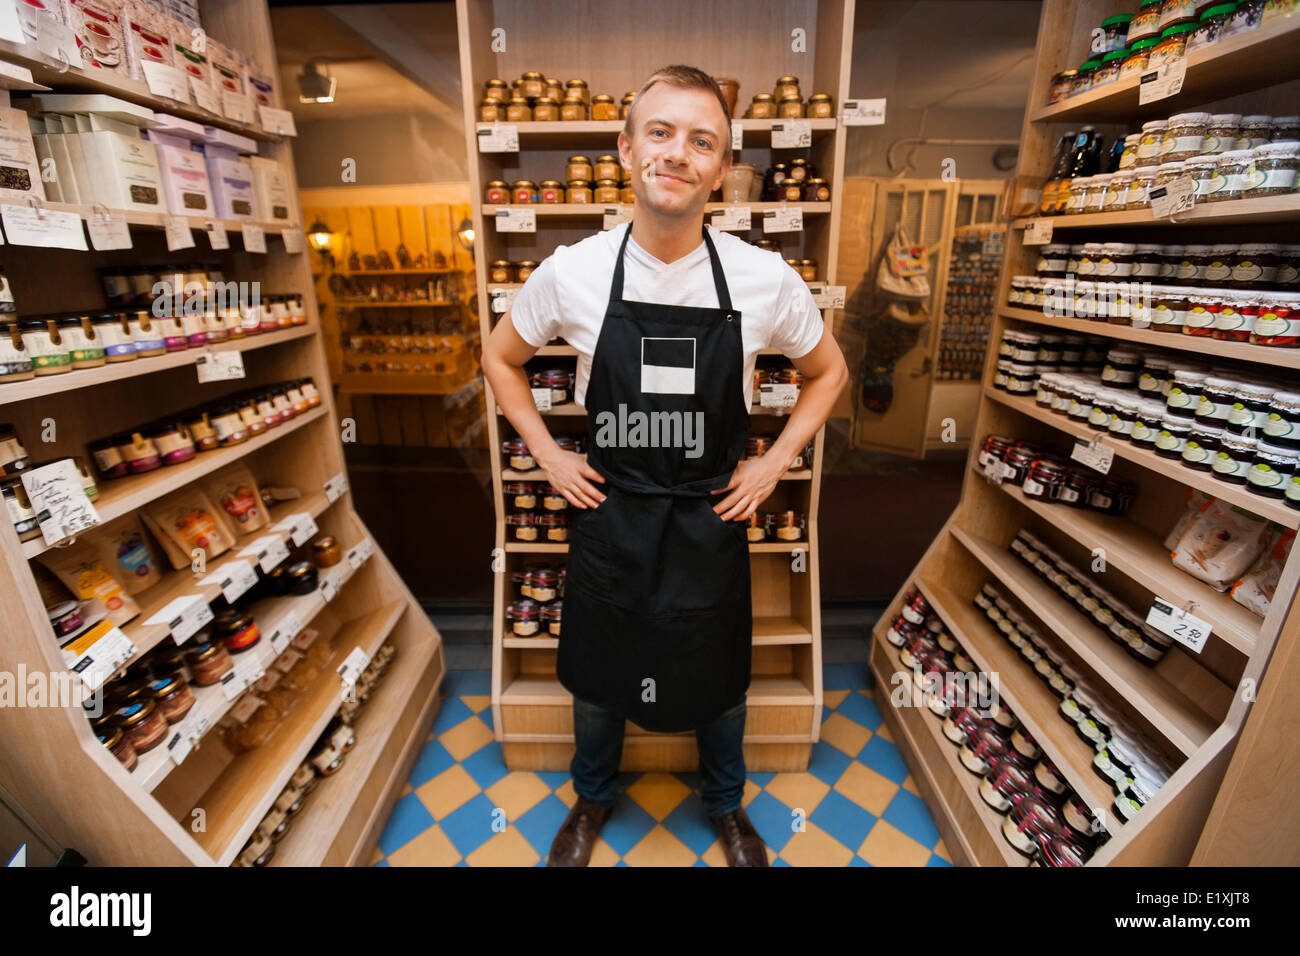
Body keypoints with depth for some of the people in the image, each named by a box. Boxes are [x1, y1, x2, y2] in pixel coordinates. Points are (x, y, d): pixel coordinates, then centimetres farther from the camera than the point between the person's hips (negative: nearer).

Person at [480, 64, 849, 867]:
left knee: (719, 682, 21)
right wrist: (548, 454, -1)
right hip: (608, 519, 1)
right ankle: (593, 800, 55)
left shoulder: (766, 279, -10)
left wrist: (773, 464, -2)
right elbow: (502, 358, 8)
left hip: (711, 522, 0)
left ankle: (726, 806, 55)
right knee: (596, 680, 21)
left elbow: (829, 372, 7)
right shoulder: (572, 272, -9)